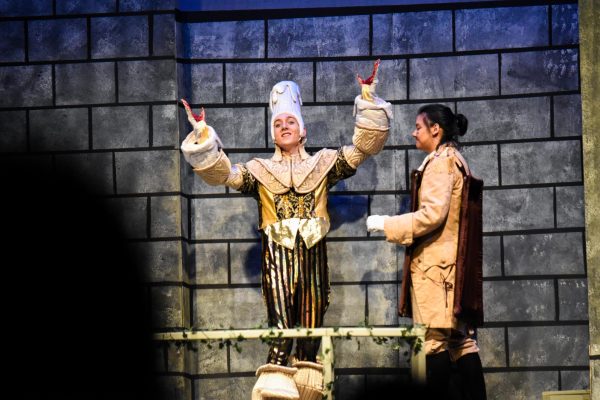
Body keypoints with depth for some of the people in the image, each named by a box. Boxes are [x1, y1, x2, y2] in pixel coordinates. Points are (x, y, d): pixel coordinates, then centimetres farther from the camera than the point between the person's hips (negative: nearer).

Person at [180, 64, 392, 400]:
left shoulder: (323, 163, 14)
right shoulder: (260, 170, 14)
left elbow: (361, 148, 6)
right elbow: (223, 172, 2)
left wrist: (368, 101, -2)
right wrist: (203, 135, -10)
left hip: (312, 250, 1)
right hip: (277, 252, -1)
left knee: (311, 317, 1)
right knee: (281, 320, -13)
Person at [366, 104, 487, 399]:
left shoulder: (441, 162, -10)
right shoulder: (456, 162, 20)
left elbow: (432, 214, -20)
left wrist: (387, 224, -13)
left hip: (434, 264, -10)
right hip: (454, 265, 10)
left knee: (434, 341, -9)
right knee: (463, 341, 7)